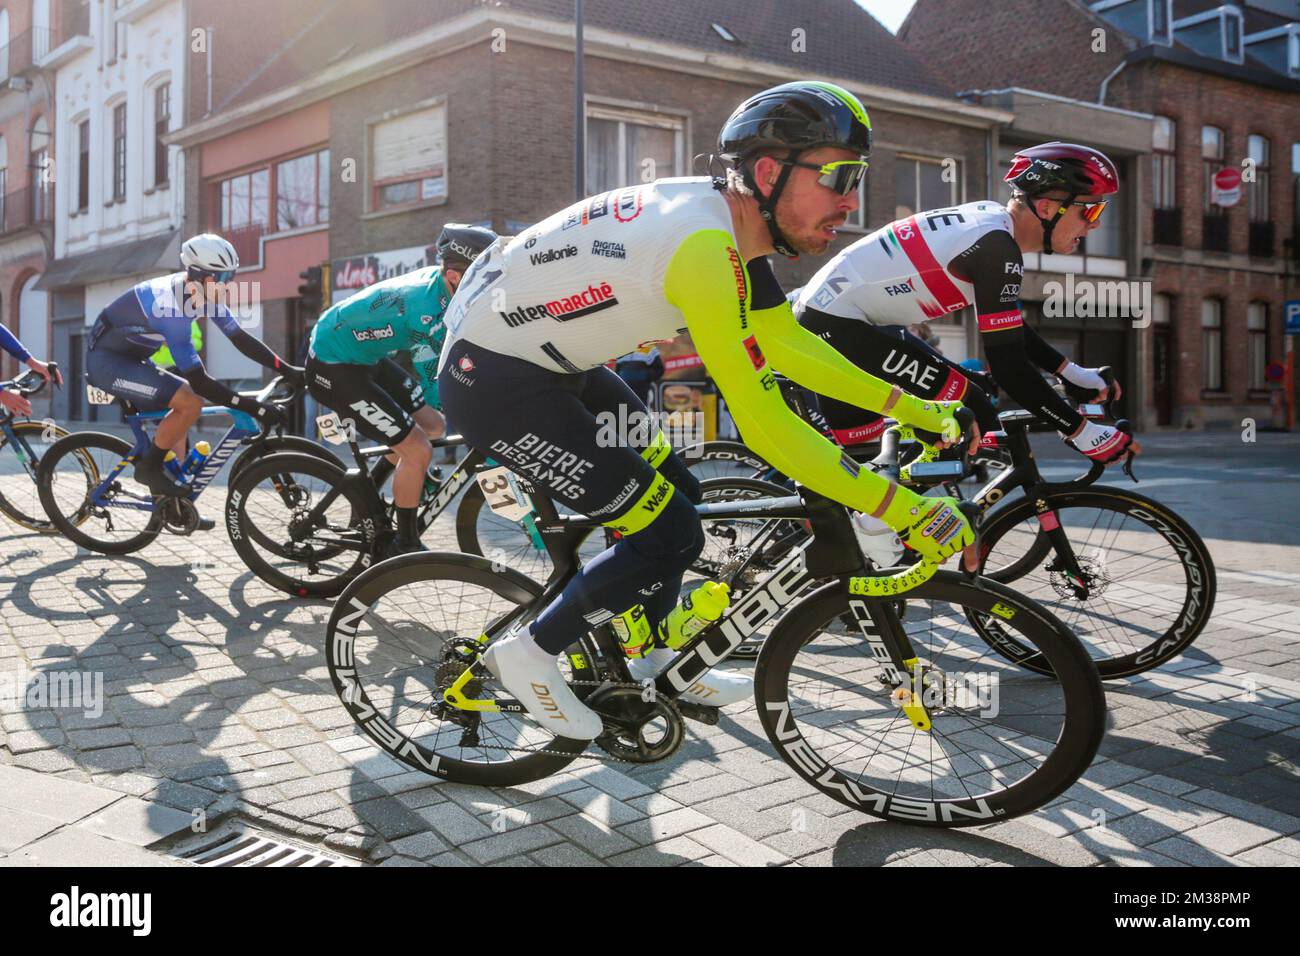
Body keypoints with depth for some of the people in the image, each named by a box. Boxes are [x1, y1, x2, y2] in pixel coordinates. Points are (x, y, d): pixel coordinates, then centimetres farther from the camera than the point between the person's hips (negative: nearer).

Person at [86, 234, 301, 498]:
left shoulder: (202, 292, -7)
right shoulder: (170, 306, -33)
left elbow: (240, 338, 0)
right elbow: (199, 382, -34)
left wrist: (287, 369, -8)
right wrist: (254, 408, -36)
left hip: (129, 356, 10)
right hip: (106, 360, -10)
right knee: (190, 403, -23)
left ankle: (168, 500, 18)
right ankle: (149, 467, -5)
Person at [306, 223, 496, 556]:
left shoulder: (439, 280, -6)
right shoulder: (427, 304, -33)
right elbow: (435, 388, -29)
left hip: (365, 357, 10)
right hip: (333, 370, -10)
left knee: (433, 427, 12)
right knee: (418, 451, -13)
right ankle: (405, 547, 5)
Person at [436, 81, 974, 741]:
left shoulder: (728, 220, 0)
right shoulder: (704, 245, -29)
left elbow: (789, 345, 12)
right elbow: (764, 425, -30)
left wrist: (910, 406, 9)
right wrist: (904, 510, -25)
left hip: (548, 360, 10)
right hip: (492, 380, -9)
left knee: (675, 493, 14)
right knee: (668, 535, -8)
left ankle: (653, 663, 30)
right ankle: (528, 654, 10)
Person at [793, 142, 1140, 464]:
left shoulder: (989, 219, 10)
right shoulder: (996, 245, -20)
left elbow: (1010, 328, 22)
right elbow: (1007, 364, -21)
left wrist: (1071, 372, 18)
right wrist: (1083, 432, -15)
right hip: (835, 325, -10)